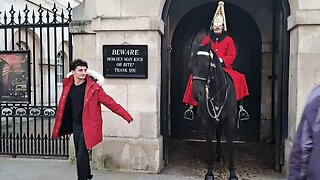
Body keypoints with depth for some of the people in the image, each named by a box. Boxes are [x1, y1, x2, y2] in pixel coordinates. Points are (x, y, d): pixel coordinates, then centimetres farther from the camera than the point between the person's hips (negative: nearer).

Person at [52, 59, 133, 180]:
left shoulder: (93, 87, -15)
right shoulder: (68, 85, -1)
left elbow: (109, 102, -16)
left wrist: (126, 116, -17)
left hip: (88, 126, -5)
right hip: (75, 125, 6)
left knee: (81, 156, -7)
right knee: (79, 154, 18)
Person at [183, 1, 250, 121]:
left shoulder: (228, 40, 12)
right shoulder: (206, 40, 14)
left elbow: (231, 55, 3)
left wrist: (221, 60, -16)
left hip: (224, 68, 0)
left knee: (239, 78, -25)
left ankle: (241, 108, -16)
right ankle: (190, 108, -21)